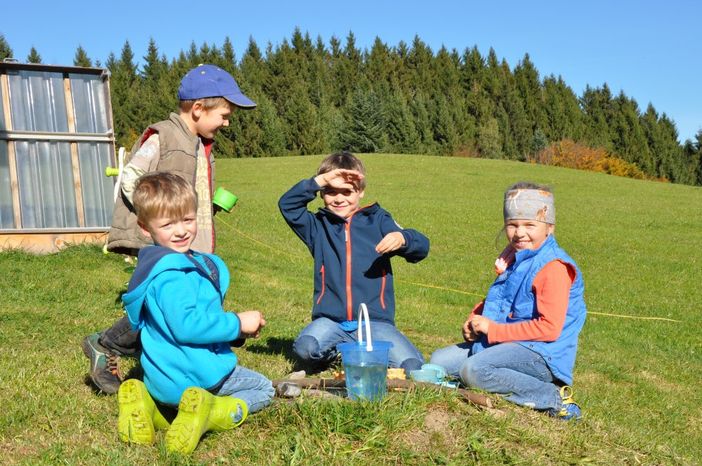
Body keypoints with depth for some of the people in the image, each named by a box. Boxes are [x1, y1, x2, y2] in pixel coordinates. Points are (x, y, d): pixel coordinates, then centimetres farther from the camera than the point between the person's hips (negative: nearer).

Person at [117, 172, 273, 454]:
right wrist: (238, 323, -20)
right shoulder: (172, 274, -25)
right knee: (263, 389, 15)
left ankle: (150, 405, 9)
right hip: (196, 374, -8)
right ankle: (210, 415, -11)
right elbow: (186, 325, -32)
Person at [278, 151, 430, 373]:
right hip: (330, 320, 1)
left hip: (375, 320, 0)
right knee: (305, 348, -30)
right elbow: (287, 205, -1)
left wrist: (402, 238, -24)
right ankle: (333, 352, 7)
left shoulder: (377, 220, 9)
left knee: (413, 366, -19)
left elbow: (421, 247, 0)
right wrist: (321, 180, -10)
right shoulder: (319, 225, 14)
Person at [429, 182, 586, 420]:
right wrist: (475, 320, 4)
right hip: (505, 344, 10)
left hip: (542, 354, -10)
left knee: (474, 370, -32)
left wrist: (492, 329, -18)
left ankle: (554, 397, -18)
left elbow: (549, 328, -23)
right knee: (439, 361, 6)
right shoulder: (514, 258, 12)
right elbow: (495, 300, 26)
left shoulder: (553, 268, -17)